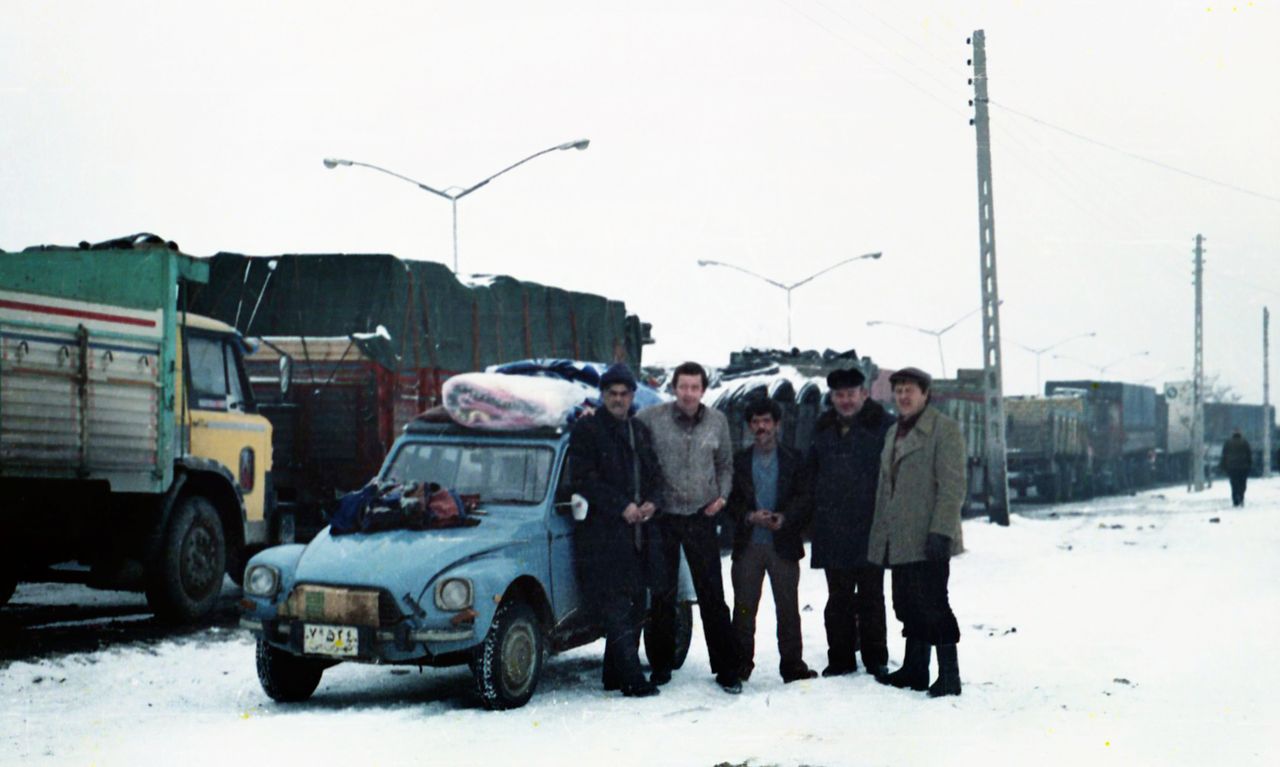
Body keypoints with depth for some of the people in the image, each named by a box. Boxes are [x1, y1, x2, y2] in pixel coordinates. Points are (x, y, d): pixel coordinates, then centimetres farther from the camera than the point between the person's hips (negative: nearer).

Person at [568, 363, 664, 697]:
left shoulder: (640, 431, 18)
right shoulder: (586, 429, -2)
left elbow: (654, 475, 22)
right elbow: (581, 479, -10)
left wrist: (651, 502, 0)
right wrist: (622, 507, -15)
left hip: (639, 533, 7)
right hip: (603, 535, -7)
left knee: (634, 609, 9)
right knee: (616, 610, -10)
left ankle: (615, 677, 17)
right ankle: (633, 681, -11)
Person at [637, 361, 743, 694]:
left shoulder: (717, 421, 4)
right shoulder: (651, 418, -5)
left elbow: (725, 463, 15)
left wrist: (722, 495, 2)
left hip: (702, 517, 1)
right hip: (663, 516, -1)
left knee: (712, 595, 1)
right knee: (661, 595, 7)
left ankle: (726, 669, 7)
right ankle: (660, 665, 19)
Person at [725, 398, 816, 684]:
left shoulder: (793, 460, 6)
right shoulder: (739, 461, 9)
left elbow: (804, 498, 2)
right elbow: (730, 500, 6)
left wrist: (784, 518, -15)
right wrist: (750, 516, -12)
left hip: (783, 543, -1)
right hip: (748, 543, 1)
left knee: (788, 607, 2)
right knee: (744, 607, 1)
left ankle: (792, 663, 9)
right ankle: (740, 663, 8)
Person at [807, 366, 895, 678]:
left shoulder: (883, 426, -5)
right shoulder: (823, 428, 12)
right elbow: (812, 473, 20)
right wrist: (815, 509, 11)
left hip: (870, 527, -4)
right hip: (832, 531, 5)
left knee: (871, 596, 5)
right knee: (838, 597, 9)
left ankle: (876, 658, 13)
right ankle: (840, 658, 15)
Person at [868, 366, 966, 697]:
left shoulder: (943, 429, -5)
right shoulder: (894, 433, 20)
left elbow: (953, 486, -13)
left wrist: (940, 532, -20)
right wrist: (880, 537, 18)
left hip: (928, 541, -8)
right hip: (900, 540, 8)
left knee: (933, 606, -7)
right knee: (908, 606, 11)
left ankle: (949, 677, -2)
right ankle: (915, 670, 20)